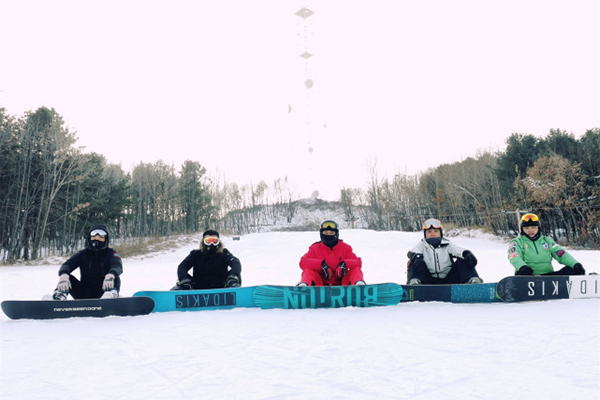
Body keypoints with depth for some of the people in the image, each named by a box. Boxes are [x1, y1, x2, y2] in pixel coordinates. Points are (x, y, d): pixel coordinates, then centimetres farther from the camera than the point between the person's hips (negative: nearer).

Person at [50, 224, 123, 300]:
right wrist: (63, 275, -36)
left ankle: (110, 295, -59)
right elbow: (67, 264, -9)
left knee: (115, 278, -30)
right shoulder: (83, 254, 8)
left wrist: (110, 276, -45)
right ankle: (59, 296, -37)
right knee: (67, 277, -16)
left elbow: (117, 266, -20)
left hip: (102, 292, -2)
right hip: (84, 294, 2)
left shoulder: (110, 253, 2)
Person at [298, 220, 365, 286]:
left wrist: (344, 264, -23)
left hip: (341, 283, 1)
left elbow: (357, 262, -1)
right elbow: (303, 262, -8)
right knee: (308, 271, -23)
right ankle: (304, 285, -51)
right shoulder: (315, 248, 8)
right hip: (321, 284, -1)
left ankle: (359, 284, -48)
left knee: (356, 269, -19)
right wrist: (321, 264, -24)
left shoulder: (345, 248, 11)